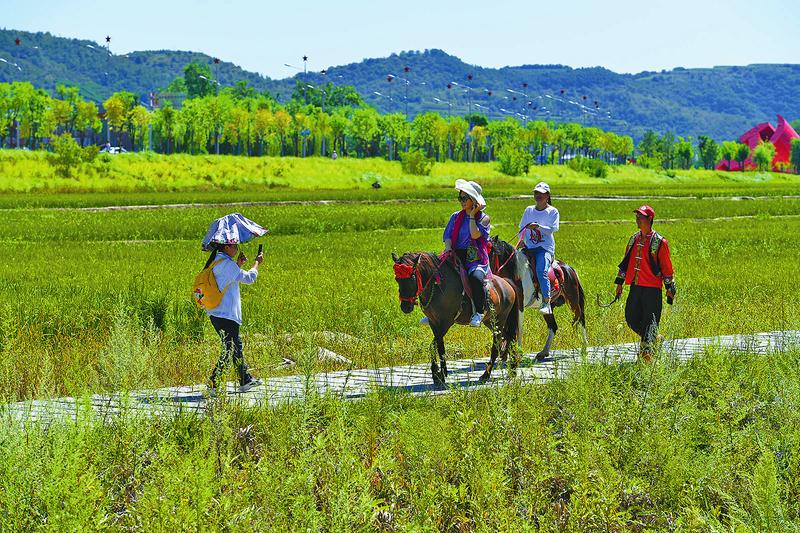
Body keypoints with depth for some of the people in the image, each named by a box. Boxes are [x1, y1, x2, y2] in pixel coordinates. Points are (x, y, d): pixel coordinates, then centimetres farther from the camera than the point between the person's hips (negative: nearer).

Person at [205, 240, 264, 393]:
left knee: (236, 345, 19)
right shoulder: (227, 264, -17)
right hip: (227, 315, -10)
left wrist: (238, 264, 17)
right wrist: (257, 262, 6)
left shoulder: (216, 263, 12)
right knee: (229, 349, -5)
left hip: (215, 313, 10)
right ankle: (212, 385, -8)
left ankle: (246, 380, 27)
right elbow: (249, 278, -9)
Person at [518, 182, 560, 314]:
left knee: (541, 271, -30)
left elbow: (551, 230, -10)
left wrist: (538, 226, -25)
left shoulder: (553, 212, 2)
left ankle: (546, 303, -30)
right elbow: (522, 228, 19)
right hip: (529, 248, 5)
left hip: (545, 248, -5)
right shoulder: (529, 210, 15)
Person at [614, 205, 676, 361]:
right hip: (635, 286, 6)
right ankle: (655, 338, 28)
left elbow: (666, 266, -2)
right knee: (631, 319, 9)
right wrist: (619, 282, 17)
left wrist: (670, 288, -2)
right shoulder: (634, 240, 12)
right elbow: (626, 262, 19)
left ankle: (647, 349, -4)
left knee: (650, 321, -7)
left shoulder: (659, 242, -6)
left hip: (652, 289, -6)